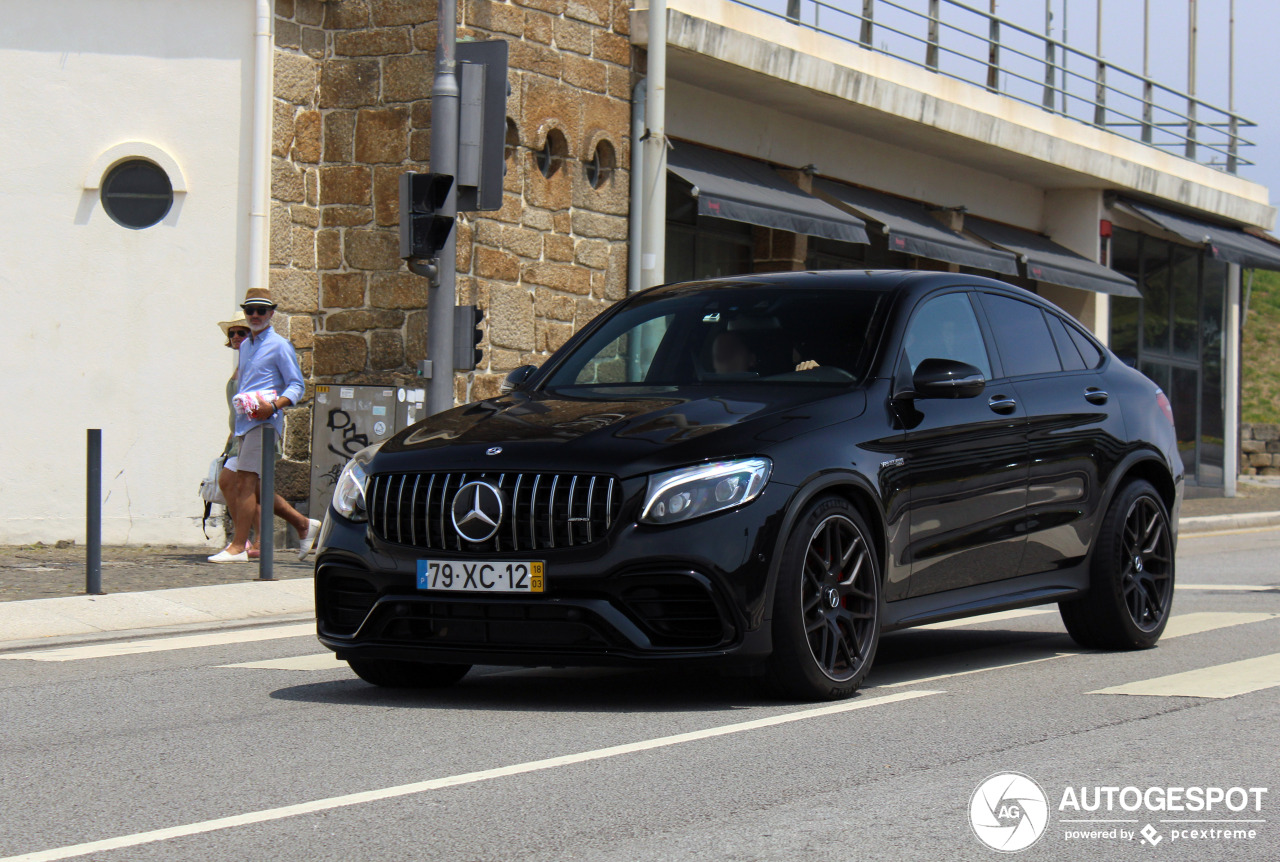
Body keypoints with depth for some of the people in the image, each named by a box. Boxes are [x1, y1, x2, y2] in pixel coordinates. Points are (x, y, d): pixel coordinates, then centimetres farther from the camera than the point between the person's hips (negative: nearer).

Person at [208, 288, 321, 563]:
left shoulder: (279, 346, -2)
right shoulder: (245, 346, 22)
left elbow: (296, 385, -6)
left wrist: (274, 405, -22)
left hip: (264, 422, -9)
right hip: (245, 423, 9)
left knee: (246, 481, -14)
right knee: (245, 486, 8)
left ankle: (238, 547, -14)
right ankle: (303, 524, 19)